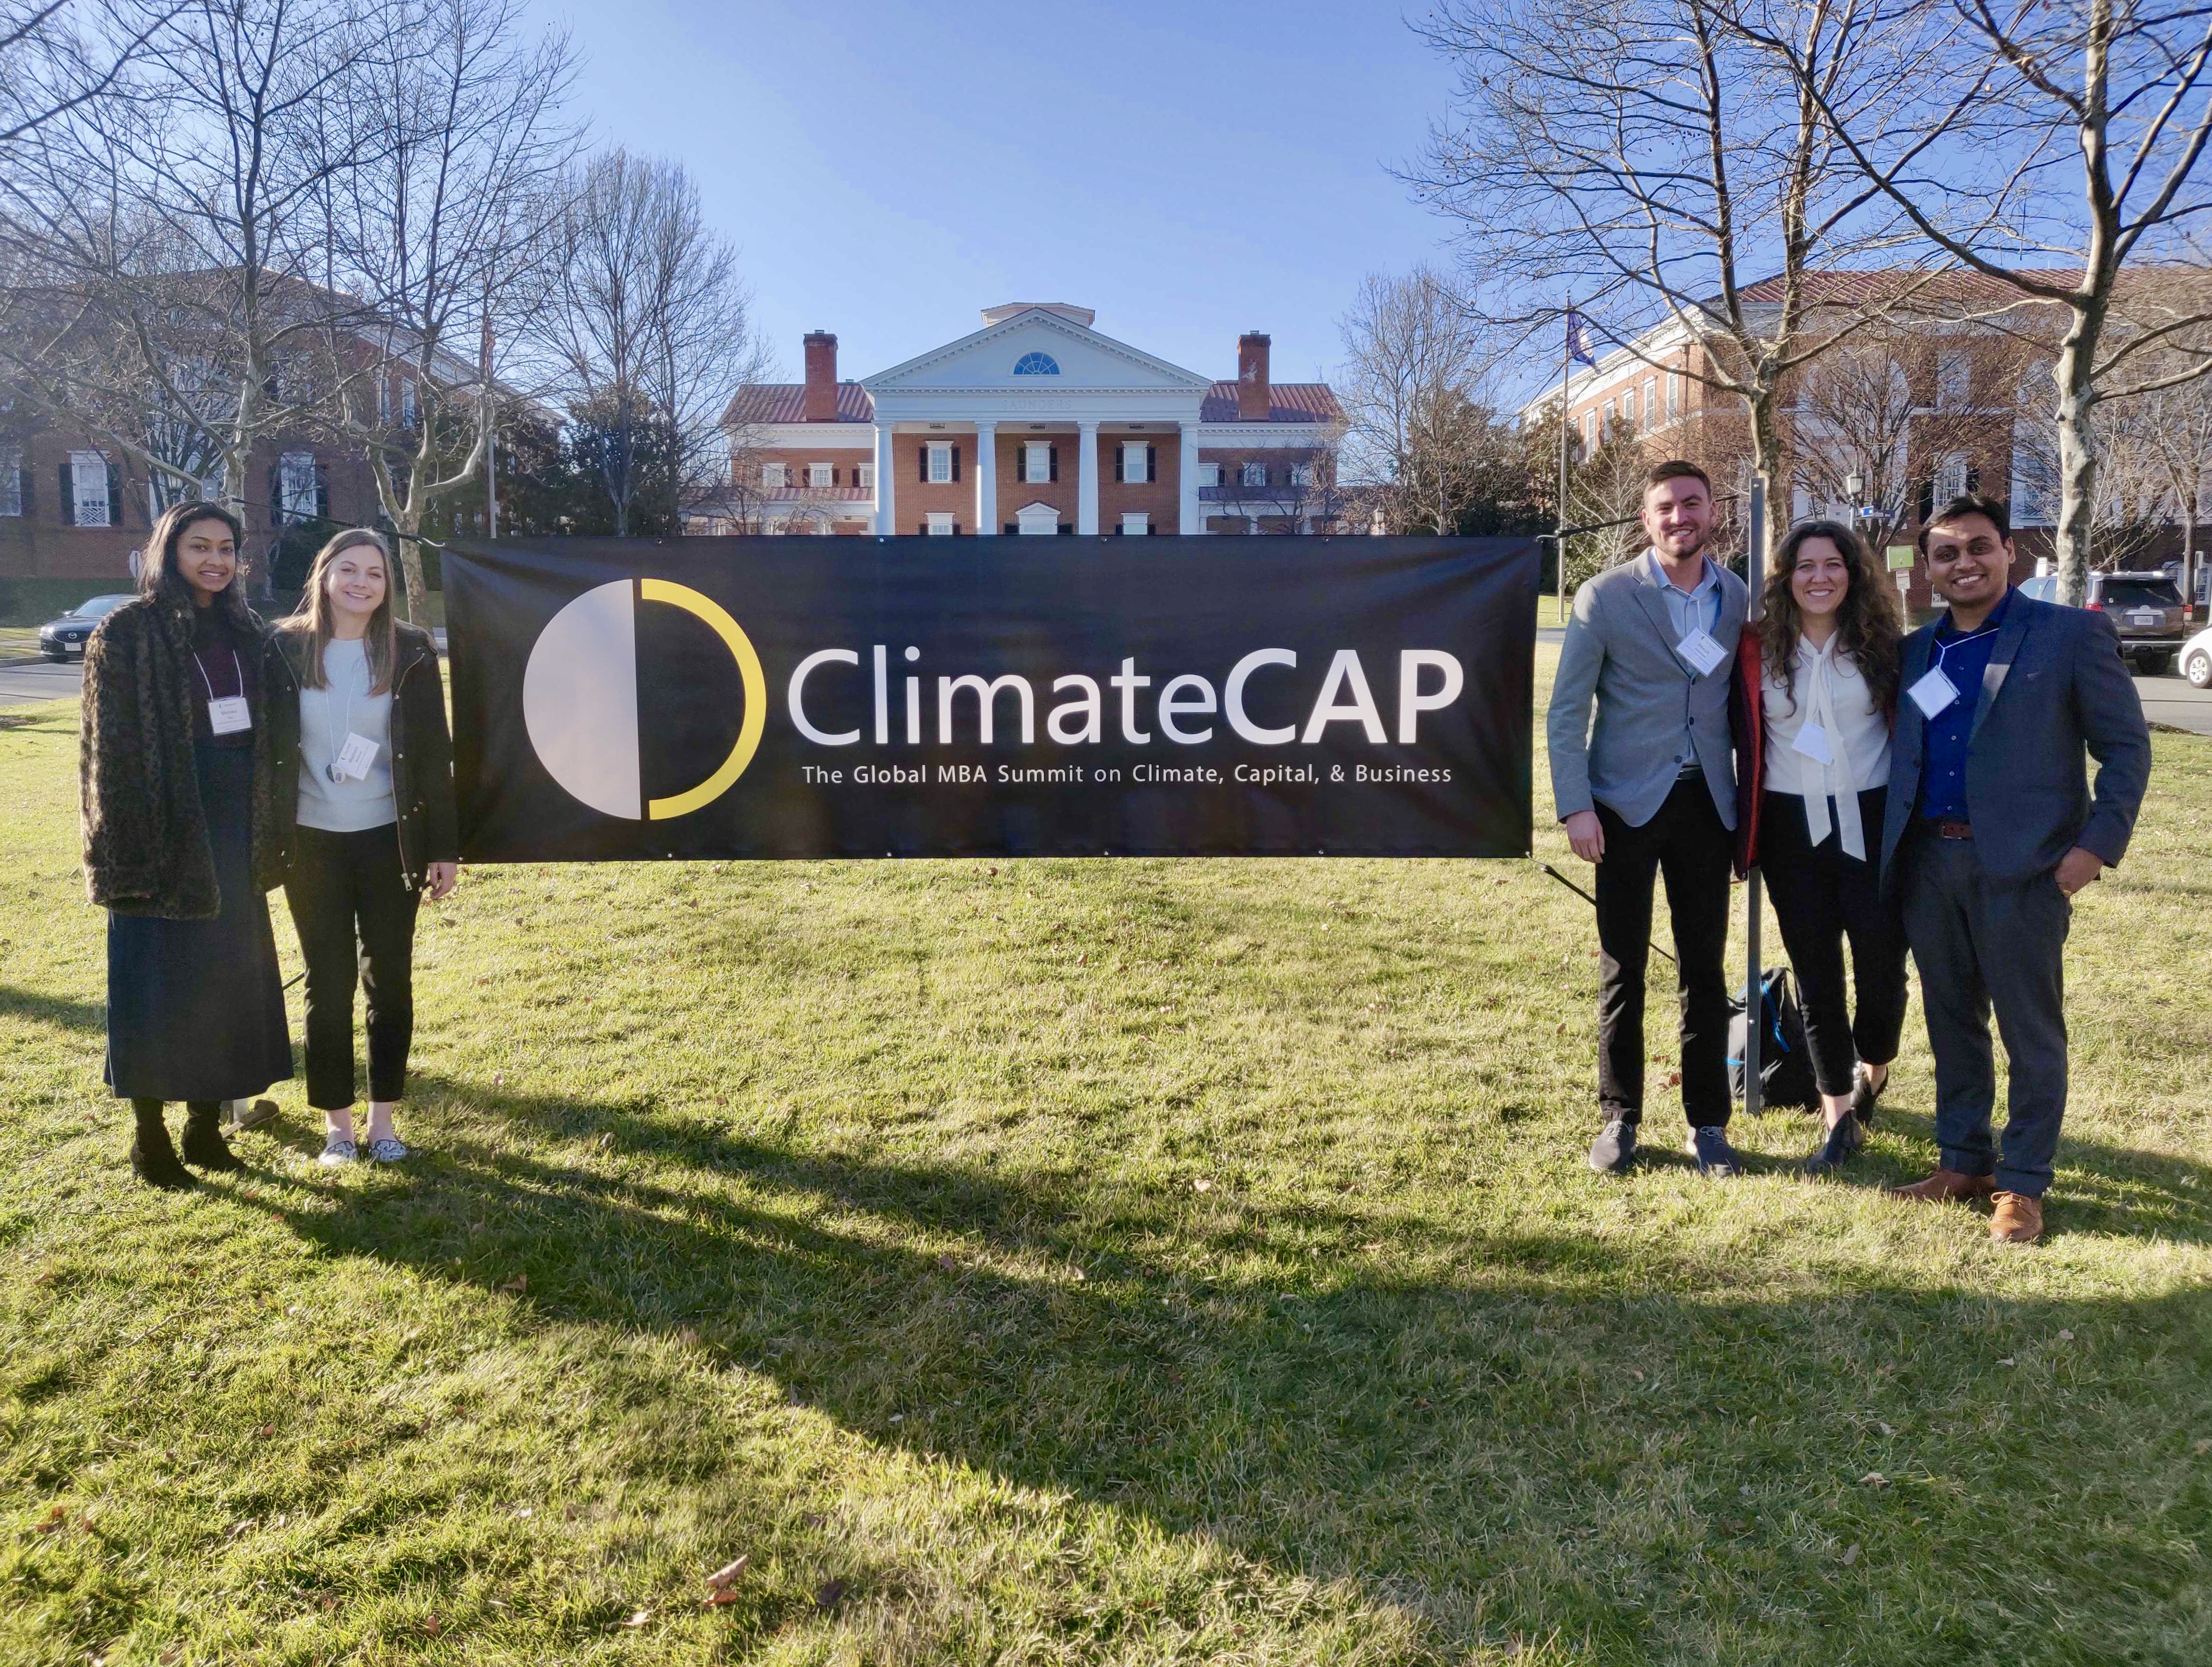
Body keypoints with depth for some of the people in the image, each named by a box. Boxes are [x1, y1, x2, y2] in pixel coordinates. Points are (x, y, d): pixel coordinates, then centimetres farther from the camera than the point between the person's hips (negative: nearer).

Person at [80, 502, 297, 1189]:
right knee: (159, 984, 2)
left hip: (234, 835, 6)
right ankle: (149, 1138, 17)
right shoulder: (127, 632, -7)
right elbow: (109, 747, -9)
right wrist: (122, 847, -14)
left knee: (229, 979, 11)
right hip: (164, 834, -6)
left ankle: (206, 1125, 25)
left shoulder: (245, 631, 10)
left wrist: (271, 833, 9)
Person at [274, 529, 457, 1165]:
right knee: (328, 984, 7)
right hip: (313, 843, 0)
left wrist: (442, 847, -3)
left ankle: (384, 1116, 20)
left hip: (391, 840, 0)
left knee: (390, 980, 7)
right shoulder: (286, 648, 0)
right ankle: (336, 1122, 18)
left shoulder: (410, 652, -1)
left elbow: (434, 754, 0)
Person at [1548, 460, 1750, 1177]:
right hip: (1627, 803, -3)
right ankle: (1619, 1118, 17)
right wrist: (1575, 807, -12)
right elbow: (1566, 710, -5)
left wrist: (1750, 803, 5)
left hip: (1707, 803, 3)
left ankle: (1707, 1123, 19)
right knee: (1623, 969, 5)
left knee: (1705, 969, 8)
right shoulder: (1604, 597, -5)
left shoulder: (1739, 598, 6)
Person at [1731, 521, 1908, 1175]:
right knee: (1816, 973, 6)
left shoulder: (1880, 644, 1)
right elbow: (1744, 740, 5)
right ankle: (1839, 1117, 19)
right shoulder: (1759, 651, 1)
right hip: (1793, 827, 1)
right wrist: (1746, 830, 3)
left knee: (1882, 962, 0)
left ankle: (1872, 1072, 33)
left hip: (1870, 821, -1)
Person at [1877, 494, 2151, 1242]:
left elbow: (2126, 747, -2)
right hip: (1928, 863, 5)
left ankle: (2022, 1184, 14)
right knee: (1951, 1021, 14)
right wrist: (1890, 849, 5)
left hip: (2023, 865, -5)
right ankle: (1963, 1160, 27)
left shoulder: (2072, 634, 0)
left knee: (2031, 1029, 3)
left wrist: (2099, 844, -11)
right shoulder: (1914, 653, 13)